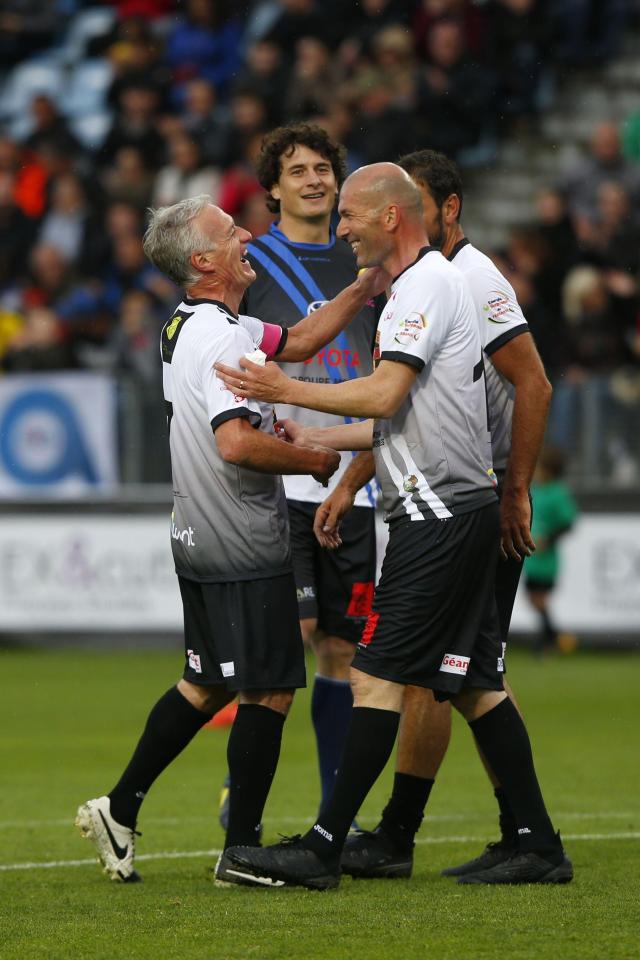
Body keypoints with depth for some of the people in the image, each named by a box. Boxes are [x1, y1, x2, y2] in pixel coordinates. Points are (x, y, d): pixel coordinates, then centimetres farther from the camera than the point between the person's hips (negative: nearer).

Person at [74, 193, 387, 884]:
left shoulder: (190, 326, 12)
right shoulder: (222, 336, -20)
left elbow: (297, 340, 20)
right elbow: (237, 443, -29)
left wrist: (367, 285, 13)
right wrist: (313, 459, -14)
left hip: (200, 540, 10)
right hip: (242, 548, -10)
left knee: (206, 683, 19)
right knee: (268, 691, -3)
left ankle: (118, 809, 21)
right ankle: (242, 848, 1)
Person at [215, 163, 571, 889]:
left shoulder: (428, 285, -11)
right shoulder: (420, 285, 21)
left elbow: (384, 395, -20)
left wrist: (287, 390, -12)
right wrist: (312, 442, 21)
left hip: (439, 516, -10)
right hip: (456, 510, 10)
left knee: (378, 675, -10)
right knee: (472, 685, 9)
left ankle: (324, 848, -11)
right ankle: (539, 847, 9)